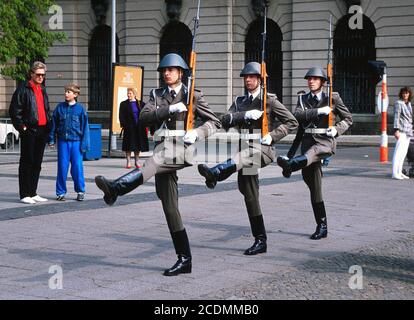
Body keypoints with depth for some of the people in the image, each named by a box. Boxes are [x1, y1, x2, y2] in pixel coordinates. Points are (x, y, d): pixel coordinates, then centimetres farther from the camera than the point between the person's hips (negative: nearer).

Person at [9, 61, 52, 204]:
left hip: (42, 131, 7)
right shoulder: (23, 89, -5)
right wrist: (21, 127, -14)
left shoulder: (42, 90, 18)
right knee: (27, 162, -3)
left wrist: (48, 127, 13)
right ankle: (24, 195, 2)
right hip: (29, 131, -7)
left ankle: (33, 193, 18)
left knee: (37, 163, 11)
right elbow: (14, 110, -9)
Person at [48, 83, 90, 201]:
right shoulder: (60, 107, 6)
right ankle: (61, 192, 11)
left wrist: (84, 144, -3)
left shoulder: (80, 108, 1)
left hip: (76, 141, -2)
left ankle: (80, 191, 13)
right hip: (63, 141, 2)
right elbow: (54, 124, 10)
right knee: (62, 167, 3)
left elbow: (85, 127, 2)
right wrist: (51, 139, 5)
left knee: (77, 167, 0)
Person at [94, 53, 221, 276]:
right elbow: (144, 117, 1)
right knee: (169, 207, 2)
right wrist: (169, 109, -11)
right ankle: (184, 259, 7)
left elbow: (214, 122, 6)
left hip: (181, 149, -5)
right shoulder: (157, 95, 18)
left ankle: (115, 188, -64)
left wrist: (197, 133, -13)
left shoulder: (193, 95, 7)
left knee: (151, 164, -39)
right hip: (163, 149, 5)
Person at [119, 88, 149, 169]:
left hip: (139, 128, 2)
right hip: (129, 128, -2)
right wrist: (123, 125, -12)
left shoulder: (140, 104, 9)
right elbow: (121, 116, -1)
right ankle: (128, 162, 4)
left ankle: (137, 161, 17)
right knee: (129, 145, -2)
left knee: (138, 144, 7)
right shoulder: (123, 104, 4)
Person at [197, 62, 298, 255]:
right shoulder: (239, 102, 18)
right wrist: (245, 114, -15)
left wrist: (272, 136, -11)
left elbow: (292, 122, 2)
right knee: (249, 195, 5)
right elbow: (225, 121, 1)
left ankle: (214, 173, -69)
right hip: (245, 149, 6)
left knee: (242, 156, -40)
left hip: (262, 148, -6)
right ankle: (260, 241, 12)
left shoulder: (269, 100, 4)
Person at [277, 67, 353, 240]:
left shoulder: (332, 97, 6)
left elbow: (348, 118, 11)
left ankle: (290, 164, -73)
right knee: (314, 186, 2)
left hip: (326, 140, -3)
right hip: (308, 139, 4)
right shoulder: (303, 99, 14)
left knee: (311, 152, -40)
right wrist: (318, 111, -16)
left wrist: (336, 130, -7)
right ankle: (322, 226, 7)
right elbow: (297, 115, -6)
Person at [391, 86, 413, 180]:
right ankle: (394, 173, -16)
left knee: (404, 152, 9)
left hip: (408, 131, 8)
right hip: (402, 130, -8)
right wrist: (396, 130, -20)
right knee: (398, 152, -13)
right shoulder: (398, 103, -6)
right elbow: (396, 117, -12)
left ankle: (399, 172, 14)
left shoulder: (409, 104, 17)